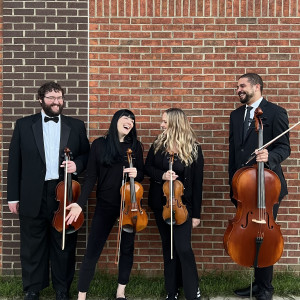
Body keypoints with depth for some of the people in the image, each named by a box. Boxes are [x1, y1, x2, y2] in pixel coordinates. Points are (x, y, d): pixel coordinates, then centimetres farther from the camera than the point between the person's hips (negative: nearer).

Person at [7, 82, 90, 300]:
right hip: (33, 197, 0)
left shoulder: (76, 126, 6)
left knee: (64, 246, 11)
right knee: (32, 247, 12)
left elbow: (87, 155, 11)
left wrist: (77, 164, -12)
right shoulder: (24, 125, 4)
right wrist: (13, 196, 0)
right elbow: (14, 162, 3)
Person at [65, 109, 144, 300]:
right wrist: (80, 203, -13)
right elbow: (91, 177, -4)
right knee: (93, 250, -1)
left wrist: (136, 173, -14)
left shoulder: (135, 146, 4)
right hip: (105, 205, -2)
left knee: (127, 247, 10)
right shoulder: (99, 144, -2)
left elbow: (141, 175, 10)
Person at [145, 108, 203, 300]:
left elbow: (197, 183, -7)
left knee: (183, 247, -10)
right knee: (168, 247, 13)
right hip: (160, 204, 4)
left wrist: (196, 213, -7)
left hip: (182, 205, -4)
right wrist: (161, 175, -18)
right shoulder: (159, 143, 0)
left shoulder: (193, 149, -10)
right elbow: (148, 168, 5)